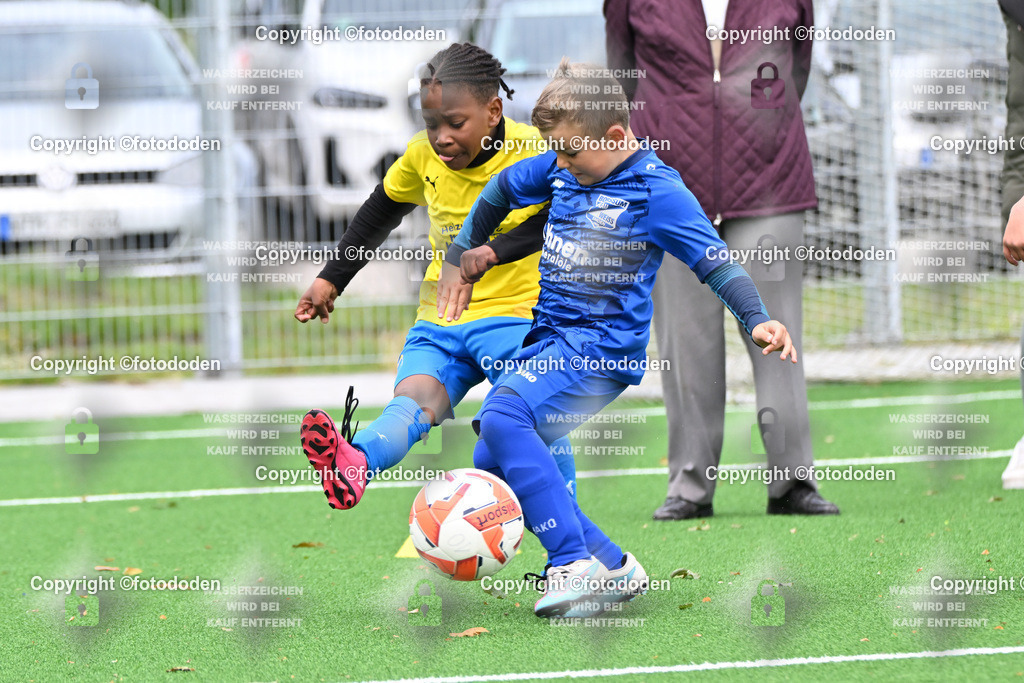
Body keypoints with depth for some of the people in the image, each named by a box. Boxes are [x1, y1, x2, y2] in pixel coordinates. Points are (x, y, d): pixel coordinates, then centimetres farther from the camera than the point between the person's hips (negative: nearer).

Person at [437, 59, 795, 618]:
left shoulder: (656, 190, -12)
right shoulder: (563, 167, 8)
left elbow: (716, 263, -16)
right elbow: (499, 192, 26)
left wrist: (757, 320, -30)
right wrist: (461, 257, 27)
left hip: (604, 346, -8)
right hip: (546, 338, 8)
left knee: (502, 419, -30)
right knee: (491, 467, 2)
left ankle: (575, 567, -32)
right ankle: (614, 569, 6)